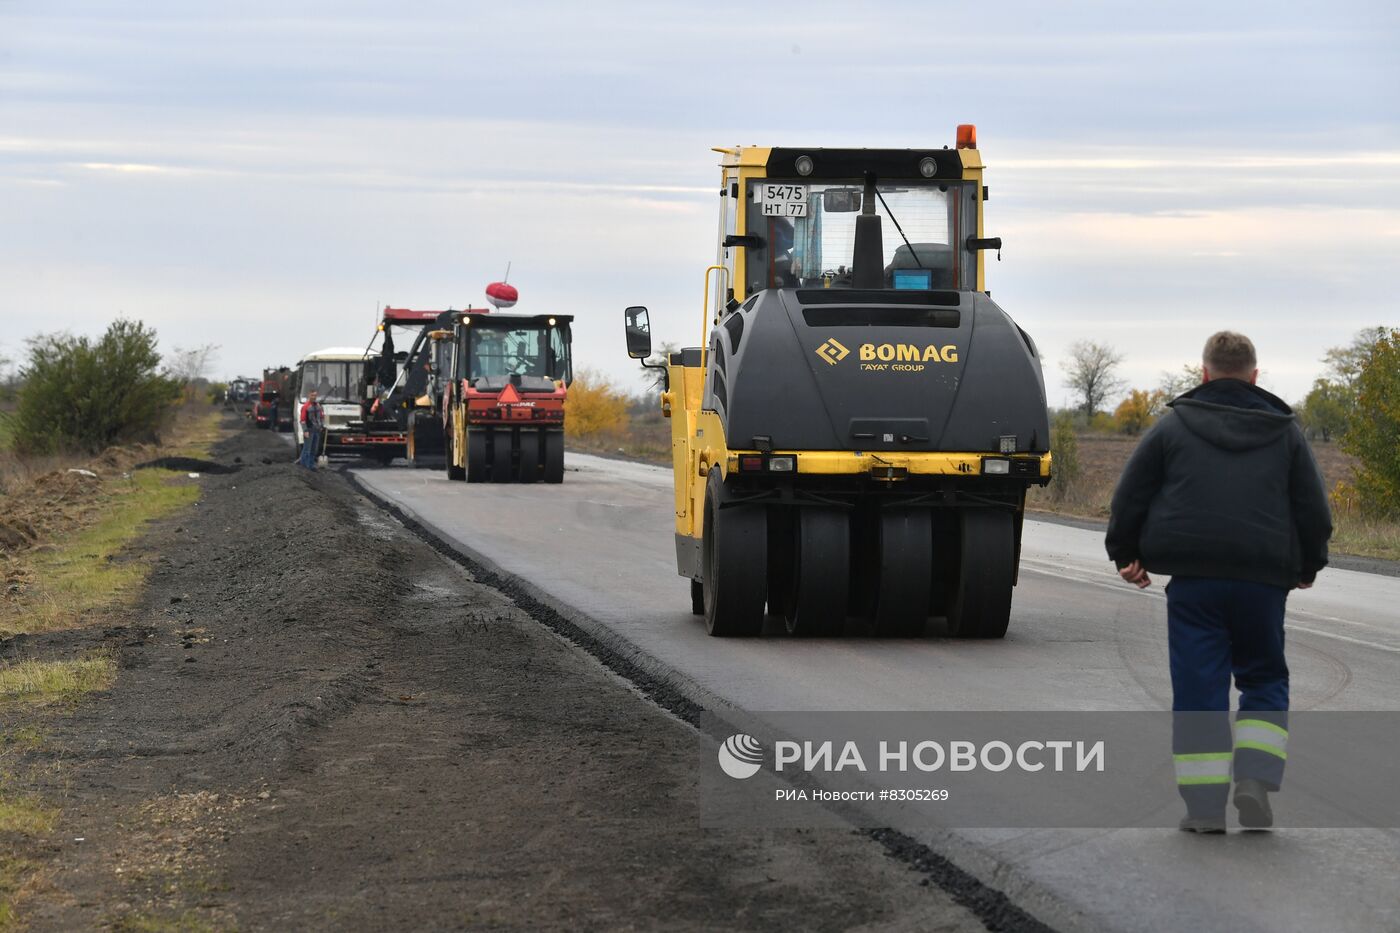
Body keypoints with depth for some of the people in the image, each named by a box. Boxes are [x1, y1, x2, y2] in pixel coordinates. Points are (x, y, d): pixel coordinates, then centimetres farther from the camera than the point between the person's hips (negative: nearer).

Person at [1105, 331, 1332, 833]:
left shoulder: (1174, 425, 4)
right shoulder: (1285, 431, 8)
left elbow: (1129, 496, 5)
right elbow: (1314, 509, 9)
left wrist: (1126, 554, 20)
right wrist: (1308, 565, 26)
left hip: (1193, 578, -1)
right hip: (1263, 581, 1)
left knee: (1198, 688, 3)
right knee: (1265, 680, 15)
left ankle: (1205, 805, 0)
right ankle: (1254, 778, -5)